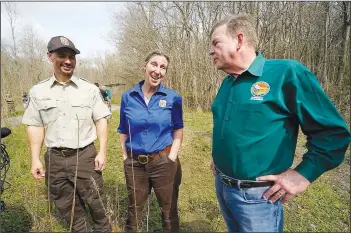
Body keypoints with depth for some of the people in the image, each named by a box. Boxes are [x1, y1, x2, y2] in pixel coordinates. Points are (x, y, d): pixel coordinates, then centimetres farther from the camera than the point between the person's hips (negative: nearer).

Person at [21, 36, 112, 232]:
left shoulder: (90, 89, -1)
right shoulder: (38, 91, 3)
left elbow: (101, 121, -1)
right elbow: (35, 126, 5)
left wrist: (102, 152, -8)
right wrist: (35, 159, 1)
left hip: (85, 155, -2)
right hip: (54, 158, 2)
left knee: (97, 204, 8)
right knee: (68, 207, 17)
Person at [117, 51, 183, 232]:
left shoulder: (173, 98, -6)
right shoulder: (128, 97, -2)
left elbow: (178, 129, 1)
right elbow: (123, 130, 6)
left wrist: (172, 156, -8)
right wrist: (125, 156, 0)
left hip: (164, 162, -1)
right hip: (134, 163, 2)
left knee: (169, 210, 17)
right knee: (134, 210, 22)